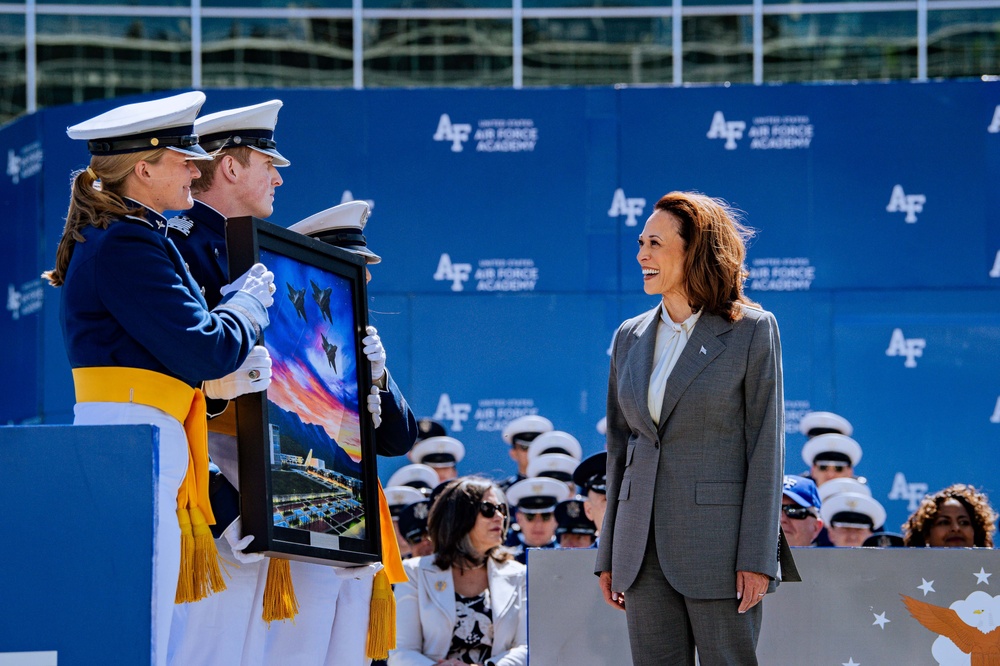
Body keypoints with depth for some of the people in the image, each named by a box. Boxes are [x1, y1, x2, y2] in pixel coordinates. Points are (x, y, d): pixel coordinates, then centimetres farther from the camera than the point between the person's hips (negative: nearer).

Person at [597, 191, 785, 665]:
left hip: (718, 544, -5)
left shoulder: (751, 331, -3)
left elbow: (766, 447, -7)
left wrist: (757, 559, -13)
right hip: (644, 545, 5)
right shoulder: (631, 338, 12)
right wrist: (609, 556, 12)